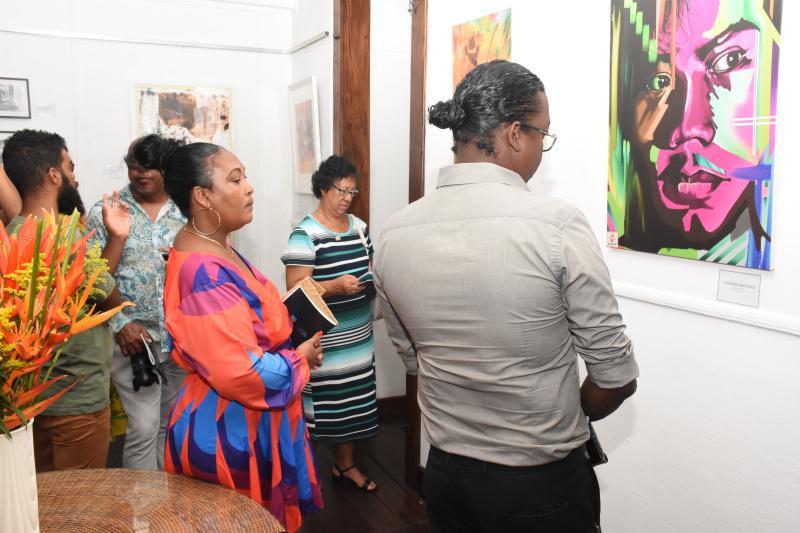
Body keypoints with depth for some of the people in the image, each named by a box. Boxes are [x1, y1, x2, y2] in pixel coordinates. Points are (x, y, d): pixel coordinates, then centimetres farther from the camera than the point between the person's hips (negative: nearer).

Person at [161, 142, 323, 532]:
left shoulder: (216, 250, 5)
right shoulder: (203, 272, -27)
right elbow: (244, 374, -32)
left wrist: (291, 328, 2)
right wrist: (300, 361, -15)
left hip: (251, 426, 10)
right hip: (229, 435, -10)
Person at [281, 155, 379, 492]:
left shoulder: (359, 227, 10)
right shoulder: (305, 233, -11)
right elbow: (295, 287, -16)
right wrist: (336, 286, -29)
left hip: (358, 336, 7)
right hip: (322, 340, -6)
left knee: (353, 402, 14)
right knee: (314, 405, -1)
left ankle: (345, 465, 32)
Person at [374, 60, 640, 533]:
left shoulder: (394, 234, -8)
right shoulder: (558, 225, -22)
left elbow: (413, 359, 4)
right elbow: (616, 377, -13)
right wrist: (572, 417, 6)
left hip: (445, 476, 4)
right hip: (543, 486, -3)